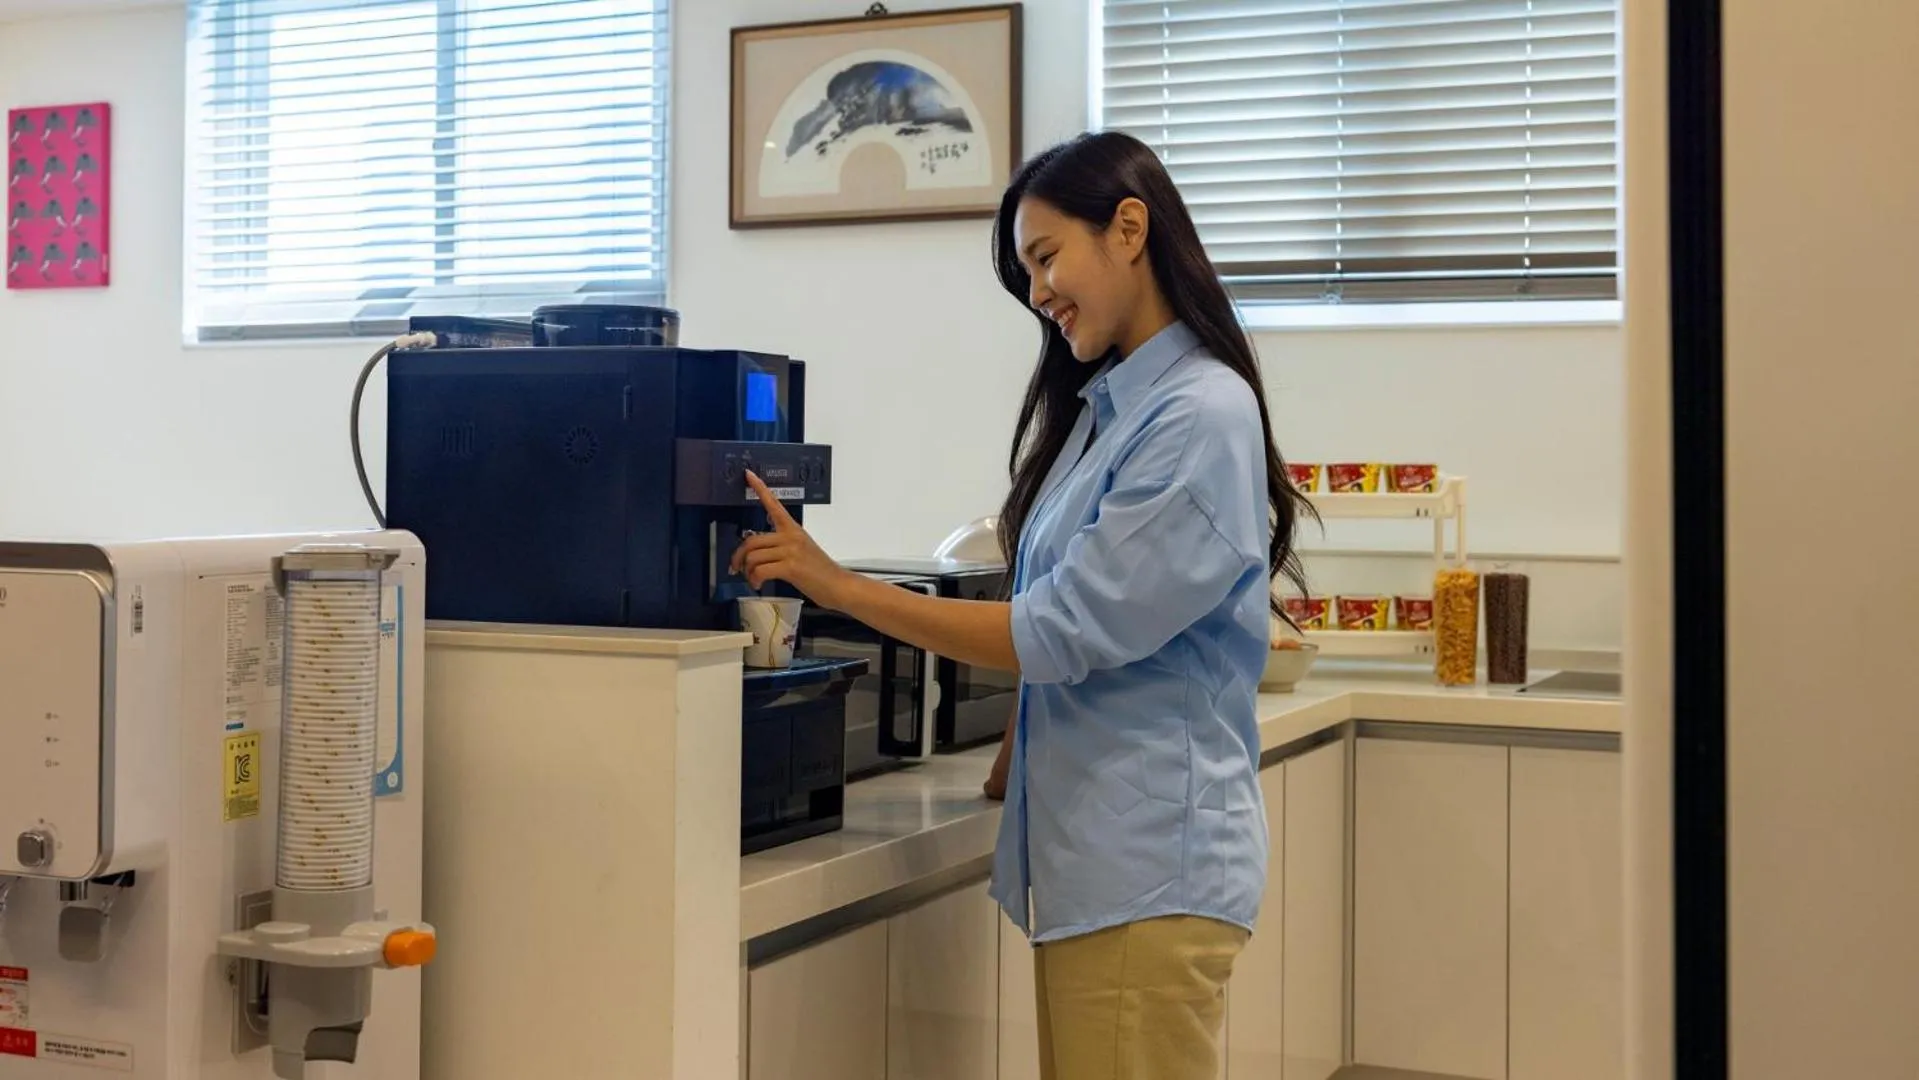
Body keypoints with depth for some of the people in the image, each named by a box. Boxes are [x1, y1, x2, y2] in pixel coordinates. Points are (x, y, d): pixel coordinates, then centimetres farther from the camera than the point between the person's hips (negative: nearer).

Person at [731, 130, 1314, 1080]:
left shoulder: (1201, 416, -15)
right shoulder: (1106, 406, 13)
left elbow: (1063, 634, -18)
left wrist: (836, 585, -15)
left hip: (1147, 866, -8)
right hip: (1090, 856, 8)